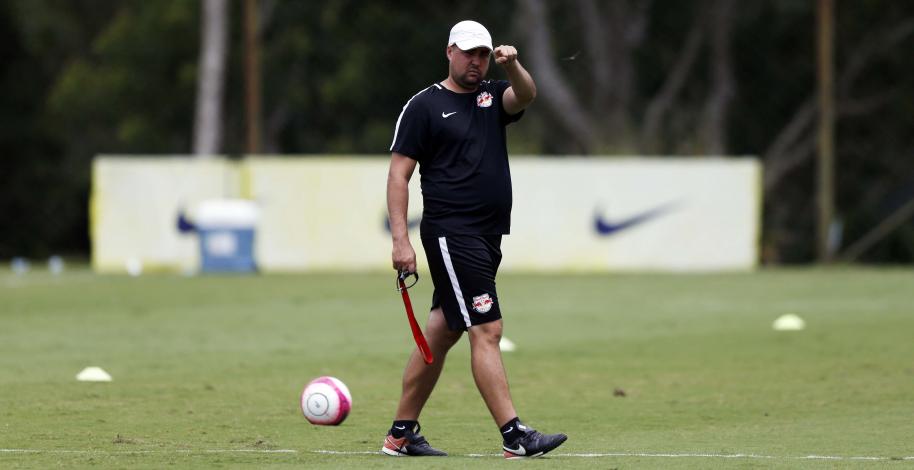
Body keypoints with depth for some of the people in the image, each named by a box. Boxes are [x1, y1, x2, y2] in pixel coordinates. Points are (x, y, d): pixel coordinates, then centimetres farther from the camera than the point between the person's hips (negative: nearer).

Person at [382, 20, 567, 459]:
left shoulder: (493, 96, 15)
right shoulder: (424, 106, -2)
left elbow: (526, 95, -6)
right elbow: (398, 174, -5)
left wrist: (513, 65, -28)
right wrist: (400, 239, -13)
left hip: (487, 237, 7)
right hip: (451, 235, -7)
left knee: (441, 333, 11)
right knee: (487, 329, -14)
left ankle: (401, 433, 19)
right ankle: (515, 437, -18)